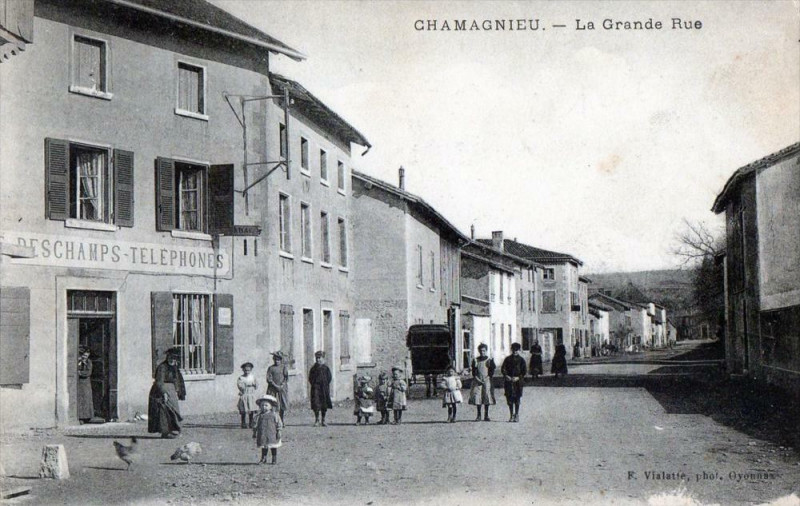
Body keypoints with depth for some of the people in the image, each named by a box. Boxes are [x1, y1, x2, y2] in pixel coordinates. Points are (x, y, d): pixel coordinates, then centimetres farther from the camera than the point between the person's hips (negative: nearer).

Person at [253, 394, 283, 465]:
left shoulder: (274, 415, -5)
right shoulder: (260, 416, 5)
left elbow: (279, 424, -3)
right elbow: (257, 425, 13)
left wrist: (279, 432, -8)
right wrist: (254, 432, 12)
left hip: (272, 435, -3)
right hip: (262, 435, 3)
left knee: (273, 447, 6)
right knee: (263, 447, 7)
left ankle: (274, 459, 16)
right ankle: (263, 459, 16)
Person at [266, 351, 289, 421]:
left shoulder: (284, 367, 8)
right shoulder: (270, 368, 6)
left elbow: (286, 378, 3)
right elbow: (268, 379, -1)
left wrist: (282, 386, -11)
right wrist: (275, 386, -12)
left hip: (282, 389, 1)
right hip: (273, 390, -1)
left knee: (283, 406, 0)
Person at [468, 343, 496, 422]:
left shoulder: (489, 360, 5)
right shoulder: (475, 360, 9)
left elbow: (492, 371, 5)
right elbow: (473, 371, 8)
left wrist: (488, 377, -8)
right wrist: (476, 378, -6)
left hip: (487, 381, -1)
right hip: (477, 381, 1)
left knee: (487, 397, -4)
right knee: (477, 397, -4)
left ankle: (486, 416, 3)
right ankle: (478, 415, 4)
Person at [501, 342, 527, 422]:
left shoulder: (521, 360, 5)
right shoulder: (507, 359, 9)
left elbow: (524, 371, 3)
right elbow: (503, 369, 6)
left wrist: (518, 377, -11)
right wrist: (506, 376, -11)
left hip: (517, 381, -1)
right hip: (508, 381, 1)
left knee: (517, 399, -2)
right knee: (510, 399, 1)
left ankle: (516, 415, 7)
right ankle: (511, 415, 10)